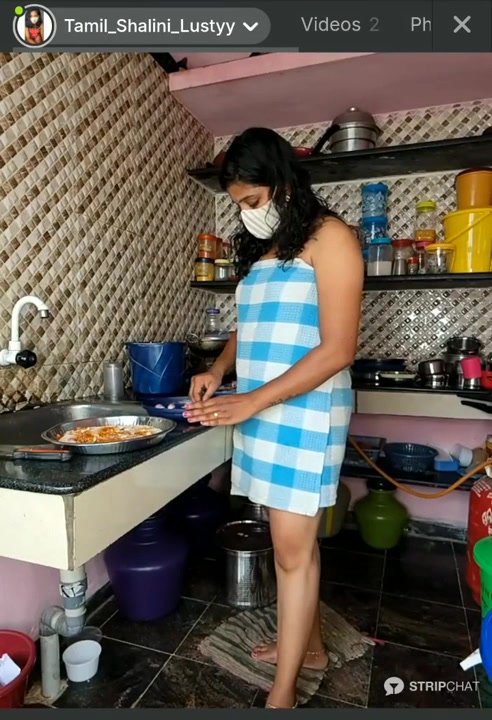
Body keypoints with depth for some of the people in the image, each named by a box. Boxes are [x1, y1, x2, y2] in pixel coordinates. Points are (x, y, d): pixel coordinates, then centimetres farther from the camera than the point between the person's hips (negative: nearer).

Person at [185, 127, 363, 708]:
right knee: (293, 538, 16)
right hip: (258, 409, 7)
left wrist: (252, 401, -19)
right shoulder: (260, 247, 15)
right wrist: (219, 370, 1)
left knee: (292, 547, 0)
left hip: (304, 411, -7)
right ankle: (308, 644, 36)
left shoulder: (328, 237, -8)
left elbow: (337, 349, -16)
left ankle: (282, 694, 17)